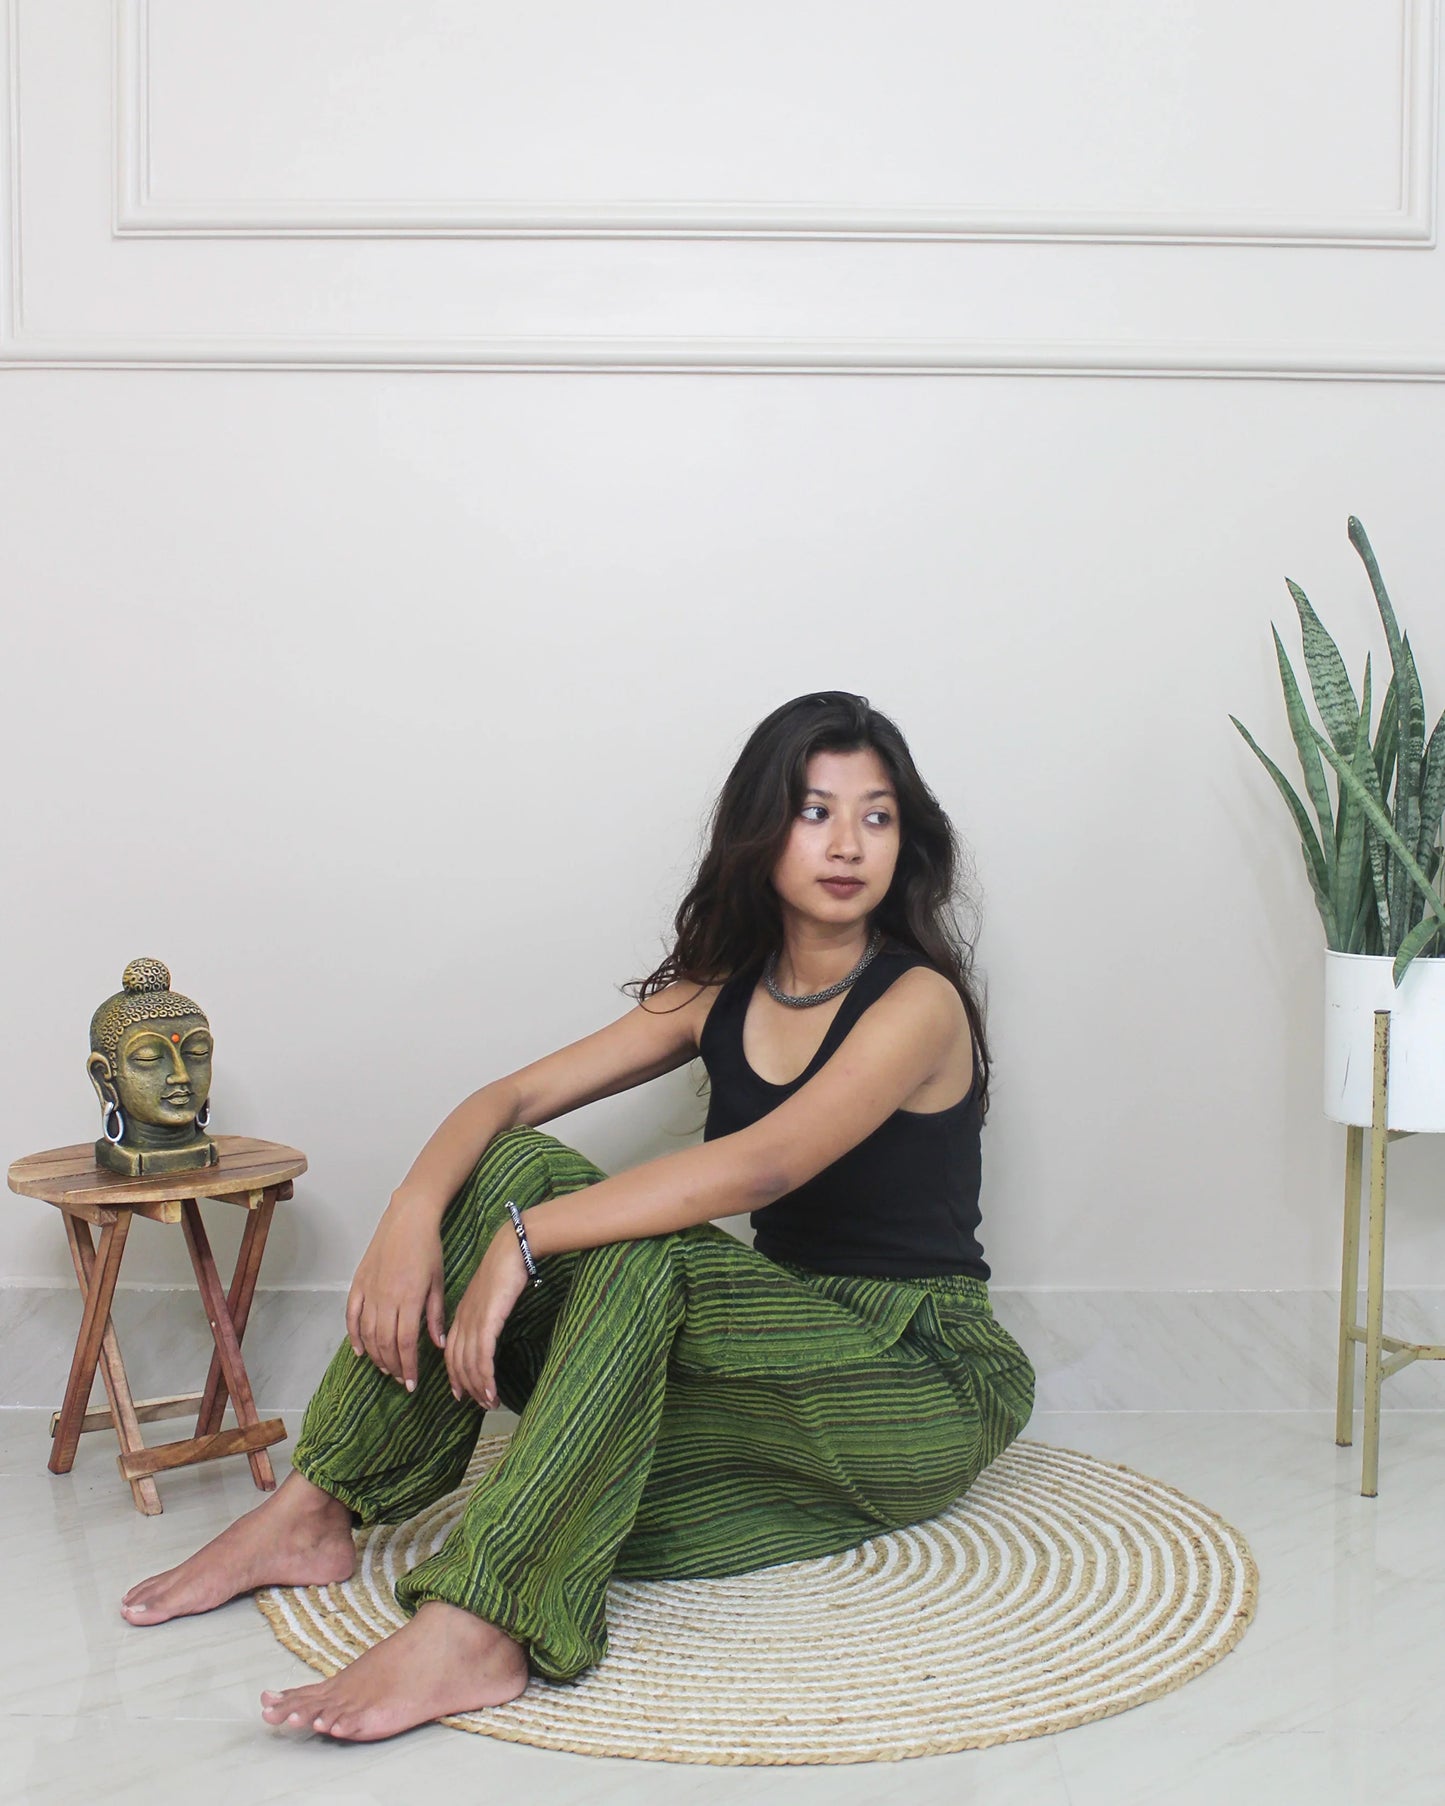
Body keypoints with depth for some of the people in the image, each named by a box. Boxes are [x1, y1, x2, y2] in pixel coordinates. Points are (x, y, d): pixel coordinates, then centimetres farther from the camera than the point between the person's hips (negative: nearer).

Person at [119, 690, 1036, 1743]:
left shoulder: (920, 1002, -15)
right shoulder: (723, 991, 4)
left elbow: (759, 1168, -30)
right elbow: (515, 1096, -4)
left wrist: (523, 1241, -32)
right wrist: (415, 1212, -23)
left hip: (929, 1391, -6)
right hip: (782, 1348, 6)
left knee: (640, 1251, -33)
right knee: (514, 1167, -13)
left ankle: (475, 1628, -37)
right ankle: (312, 1514, -12)